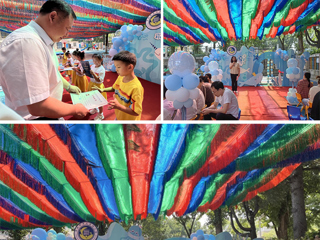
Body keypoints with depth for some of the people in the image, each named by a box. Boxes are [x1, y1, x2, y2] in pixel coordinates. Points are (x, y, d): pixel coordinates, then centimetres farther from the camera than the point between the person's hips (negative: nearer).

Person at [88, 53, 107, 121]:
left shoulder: (102, 69, -22)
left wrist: (93, 74, -35)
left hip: (98, 86, -7)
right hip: (92, 84, 7)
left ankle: (100, 114, 20)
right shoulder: (92, 66, -1)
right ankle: (95, 109, 46)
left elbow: (99, 80, -25)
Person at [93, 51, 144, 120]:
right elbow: (114, 88, 15)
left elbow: (136, 112, -33)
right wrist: (102, 90, -3)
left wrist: (118, 106, -44)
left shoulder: (136, 87, -35)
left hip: (128, 120, -7)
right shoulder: (121, 77, -8)